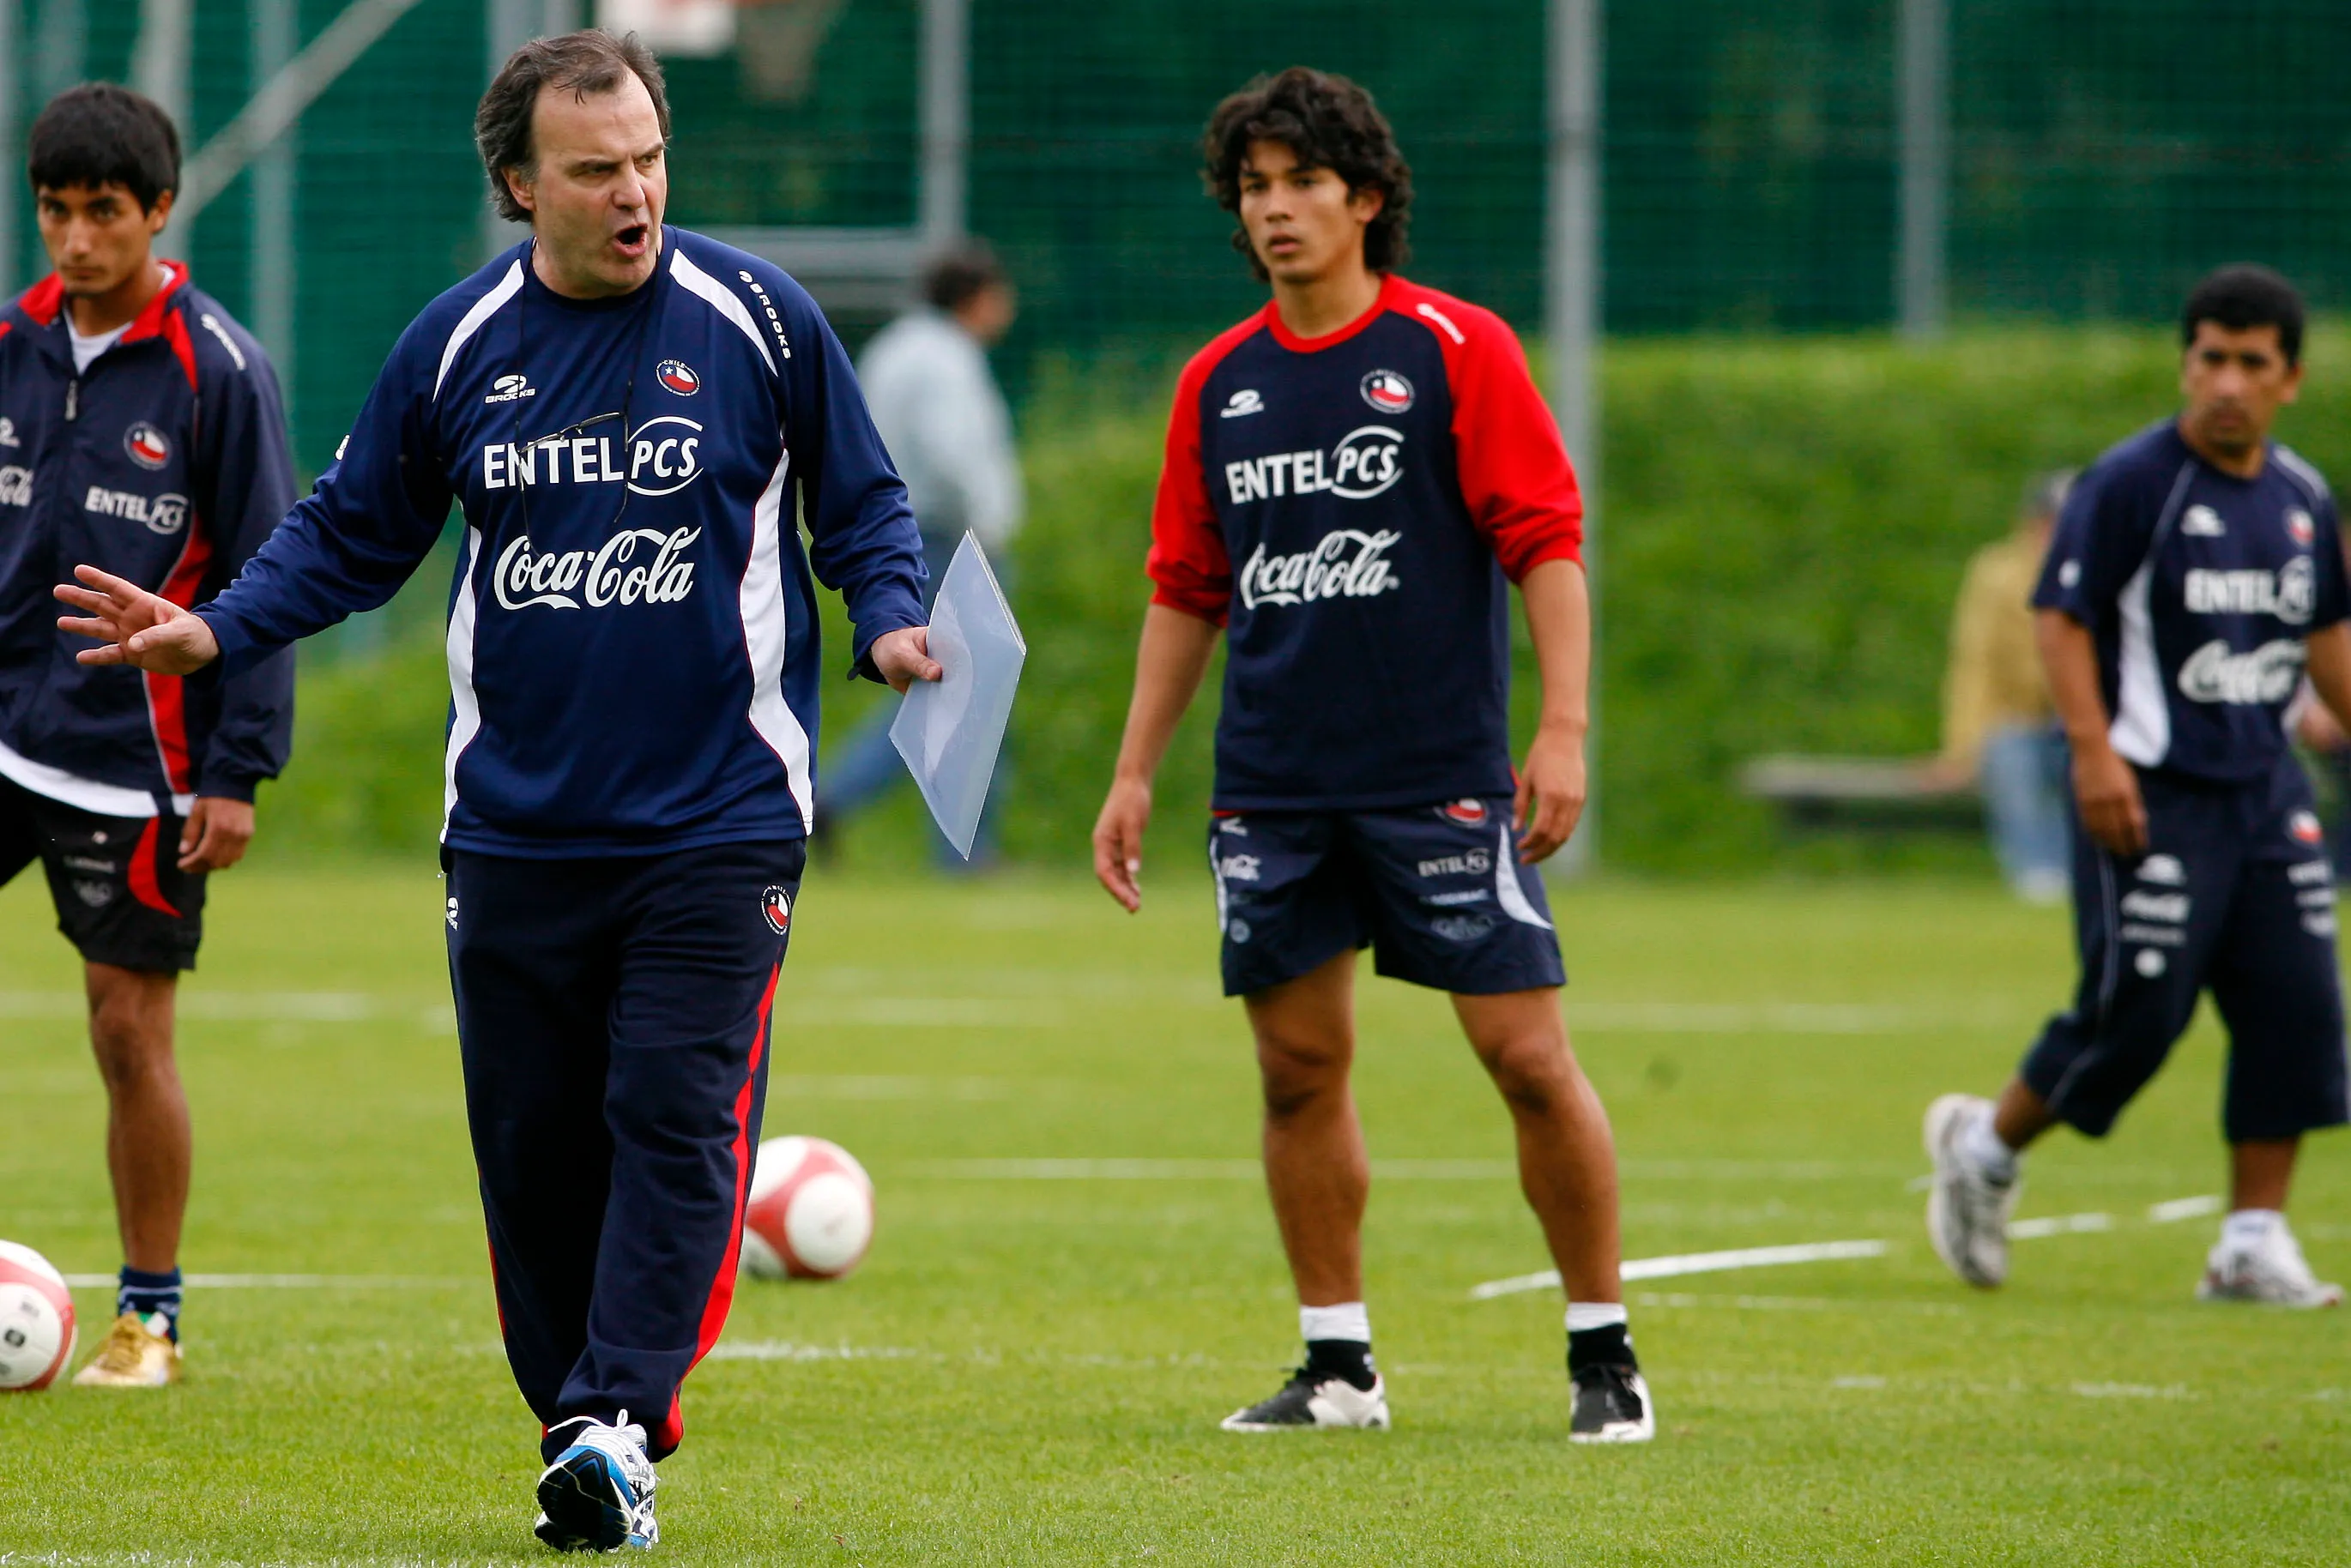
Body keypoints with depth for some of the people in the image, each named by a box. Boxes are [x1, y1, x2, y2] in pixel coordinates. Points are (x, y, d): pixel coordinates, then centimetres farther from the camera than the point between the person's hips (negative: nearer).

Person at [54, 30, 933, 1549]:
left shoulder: (758, 322, -3)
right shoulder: (458, 344, 4)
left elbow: (866, 505, 6)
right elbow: (354, 533, 13)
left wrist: (889, 620, -13)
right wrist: (219, 630, -2)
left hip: (715, 822, -3)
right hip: (515, 832, 3)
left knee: (674, 1115, -14)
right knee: (533, 1144, 4)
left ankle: (616, 1422, -18)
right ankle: (583, 1445, 14)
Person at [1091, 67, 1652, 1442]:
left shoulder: (1454, 349, -3)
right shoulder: (1220, 384, 11)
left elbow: (1547, 542, -6)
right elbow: (1188, 591, 18)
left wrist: (1564, 728, -14)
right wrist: (1136, 773, 15)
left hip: (1441, 782, -4)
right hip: (1273, 791, 5)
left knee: (1529, 1057, -7)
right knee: (1301, 1069, 5)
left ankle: (1606, 1353, 4)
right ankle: (1339, 1364, 15)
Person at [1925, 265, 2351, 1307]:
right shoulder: (2131, 482, -9)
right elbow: (2063, 617, -10)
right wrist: (2094, 750, -19)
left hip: (2265, 790, 6)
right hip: (2153, 791, -6)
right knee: (2136, 1012, -8)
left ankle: (2255, 1241, 5)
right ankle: (1985, 1147, 17)